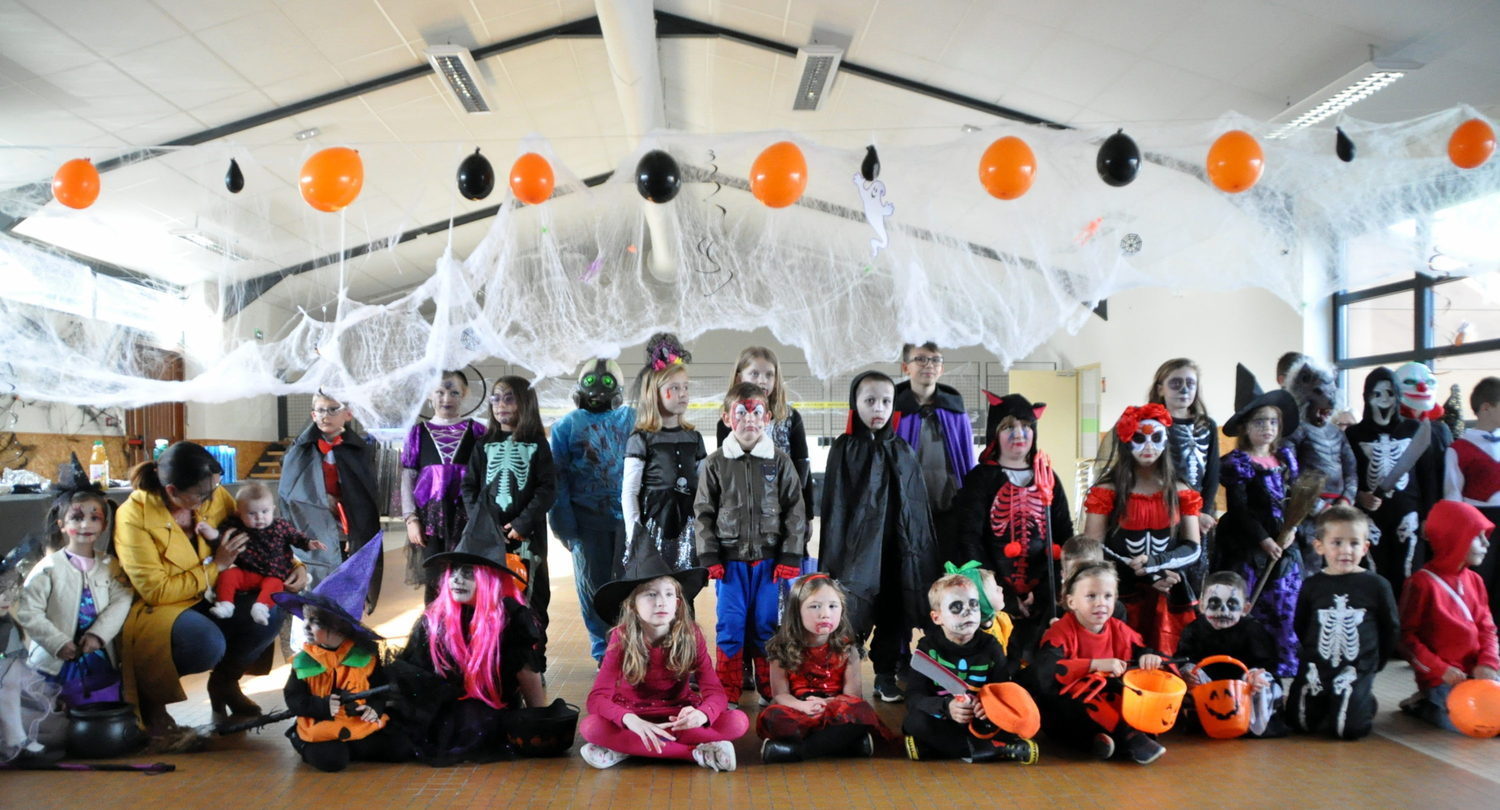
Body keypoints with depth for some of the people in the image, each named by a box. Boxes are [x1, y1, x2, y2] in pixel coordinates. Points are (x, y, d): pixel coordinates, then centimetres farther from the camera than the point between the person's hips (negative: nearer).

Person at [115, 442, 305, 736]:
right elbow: (156, 592, -20)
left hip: (207, 600, 5)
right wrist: (215, 565, -20)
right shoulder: (134, 517, -21)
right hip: (154, 611, -5)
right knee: (208, 642, -35)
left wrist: (296, 565, -7)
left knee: (269, 616, -21)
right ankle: (150, 693, -2)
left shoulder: (214, 496, -7)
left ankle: (224, 681, 9)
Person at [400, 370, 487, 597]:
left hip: (466, 515, -1)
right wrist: (410, 519, 0)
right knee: (432, 581, 2)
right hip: (430, 515, 1)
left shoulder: (477, 431, 7)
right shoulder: (418, 432, 10)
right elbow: (407, 479, 9)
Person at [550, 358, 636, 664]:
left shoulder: (631, 419, 8)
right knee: (594, 585, 6)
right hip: (588, 521, 0)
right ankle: (603, 652, 20)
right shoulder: (567, 425, 6)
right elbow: (558, 478, 1)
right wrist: (563, 524, -6)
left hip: (627, 517, 0)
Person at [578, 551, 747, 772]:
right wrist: (630, 720, -45)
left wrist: (702, 715, -43)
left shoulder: (691, 636, -14)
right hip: (635, 717, -1)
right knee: (590, 727, -33)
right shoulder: (622, 638, -17)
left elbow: (715, 692, -18)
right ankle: (697, 752, -29)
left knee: (738, 722, -26)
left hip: (678, 716, 1)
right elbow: (597, 697, -24)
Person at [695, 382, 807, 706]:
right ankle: (727, 694, 15)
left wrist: (790, 557, -3)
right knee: (730, 625, 3)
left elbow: (794, 511, 2)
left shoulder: (780, 462, 1)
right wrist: (710, 556, -3)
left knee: (766, 624, 7)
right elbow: (703, 512, 3)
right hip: (730, 558, 0)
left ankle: (771, 690, 22)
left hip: (769, 557, 0)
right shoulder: (715, 463, 1)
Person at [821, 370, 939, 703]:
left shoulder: (903, 452, 9)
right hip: (859, 548, -3)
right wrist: (834, 556, -6)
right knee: (852, 614, -3)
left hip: (897, 550, 3)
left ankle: (886, 677, 22)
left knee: (893, 616, 8)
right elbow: (834, 505, -3)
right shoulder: (844, 449, -1)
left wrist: (922, 549, 5)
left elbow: (919, 504, 10)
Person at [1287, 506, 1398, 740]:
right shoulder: (1312, 585, 1)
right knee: (1301, 724, -1)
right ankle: (1327, 704, 30)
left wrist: (1374, 663, 6)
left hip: (1357, 670, -2)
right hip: (1316, 669, 2)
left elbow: (1391, 629, 5)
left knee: (1348, 728, -14)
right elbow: (1300, 627, 11)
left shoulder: (1377, 586, -4)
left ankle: (1366, 704, 19)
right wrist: (1314, 654, 6)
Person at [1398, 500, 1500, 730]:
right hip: (1442, 678, -7)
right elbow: (1405, 636, -11)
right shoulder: (1422, 583, -12)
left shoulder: (1474, 581, 9)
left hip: (1475, 673, 7)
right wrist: (1441, 670, -15)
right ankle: (1423, 705, 8)